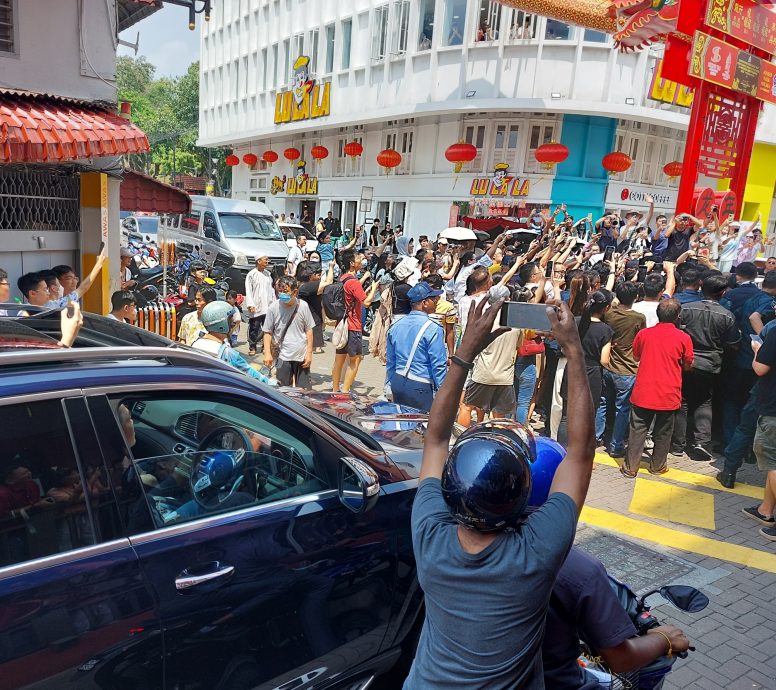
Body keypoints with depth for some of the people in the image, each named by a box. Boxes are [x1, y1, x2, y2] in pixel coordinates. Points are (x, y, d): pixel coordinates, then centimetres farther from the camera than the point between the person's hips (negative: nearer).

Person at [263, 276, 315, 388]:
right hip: (283, 357, 0)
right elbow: (268, 332, -1)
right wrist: (267, 353, -7)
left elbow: (309, 330, 2)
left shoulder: (303, 306, -5)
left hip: (302, 355, 1)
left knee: (304, 390, 9)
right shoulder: (273, 308, -7)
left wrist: (309, 352, 0)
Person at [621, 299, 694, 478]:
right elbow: (687, 366, 3)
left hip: (643, 394, 1)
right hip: (669, 395, -1)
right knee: (663, 433, 15)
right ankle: (657, 466, 27)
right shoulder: (683, 338, -7)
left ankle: (630, 467, 13)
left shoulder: (643, 334, -3)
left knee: (637, 430, 9)